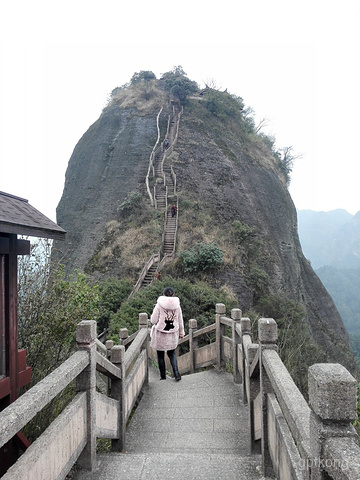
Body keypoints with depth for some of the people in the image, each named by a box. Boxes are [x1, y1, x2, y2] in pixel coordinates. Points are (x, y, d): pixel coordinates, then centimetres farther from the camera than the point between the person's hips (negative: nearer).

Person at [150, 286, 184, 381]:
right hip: (173, 334, 3)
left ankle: (163, 376, 20)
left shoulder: (159, 305, -13)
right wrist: (181, 332, 18)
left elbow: (153, 320, -10)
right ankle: (176, 373, 5)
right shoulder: (177, 306, -3)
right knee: (171, 353, 20)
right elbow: (180, 321, 5)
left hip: (160, 334, -3)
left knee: (160, 355, 13)